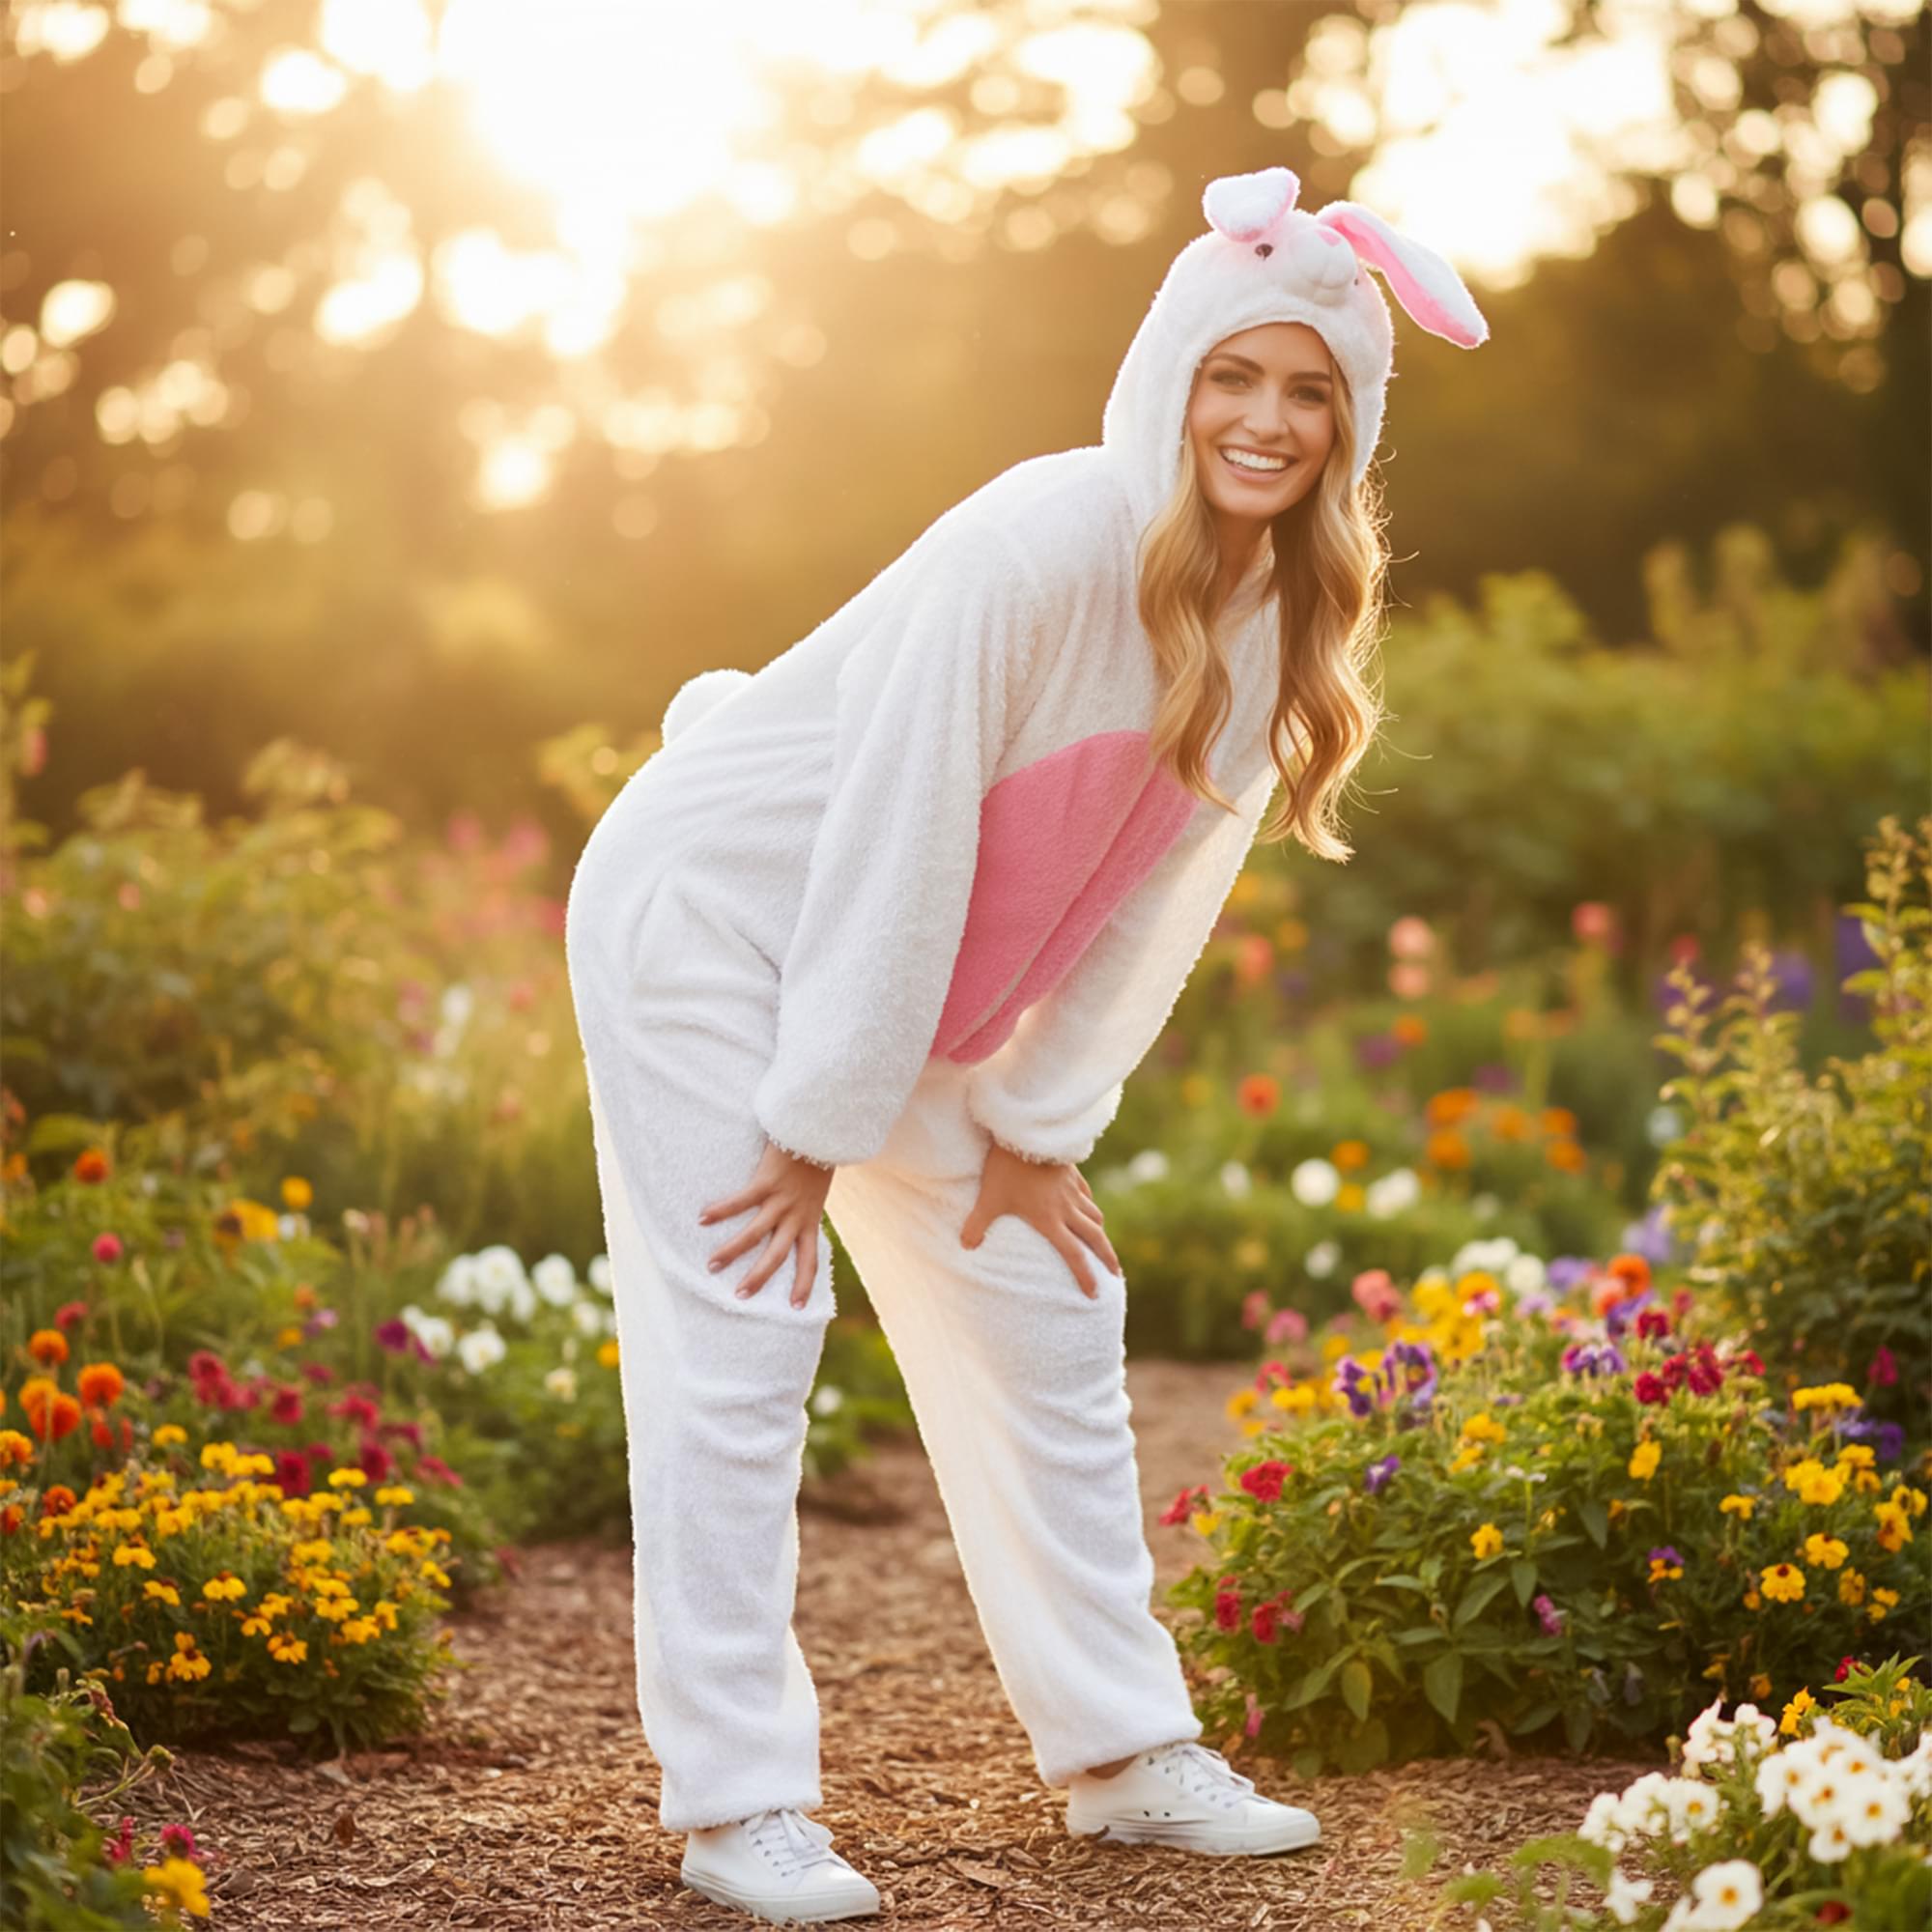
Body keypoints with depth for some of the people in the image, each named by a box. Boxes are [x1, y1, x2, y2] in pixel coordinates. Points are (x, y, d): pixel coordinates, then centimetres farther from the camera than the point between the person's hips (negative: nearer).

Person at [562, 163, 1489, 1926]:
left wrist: (1040, 1125, -1)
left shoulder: (1286, 613, -5)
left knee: (1047, 1308, 10)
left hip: (898, 975, 8)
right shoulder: (1046, 544, -29)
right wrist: (818, 1128, -22)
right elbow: (897, 840, -27)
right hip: (717, 909, -8)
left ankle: (1125, 1750, 20)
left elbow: (1161, 885, 0)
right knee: (741, 1338, -10)